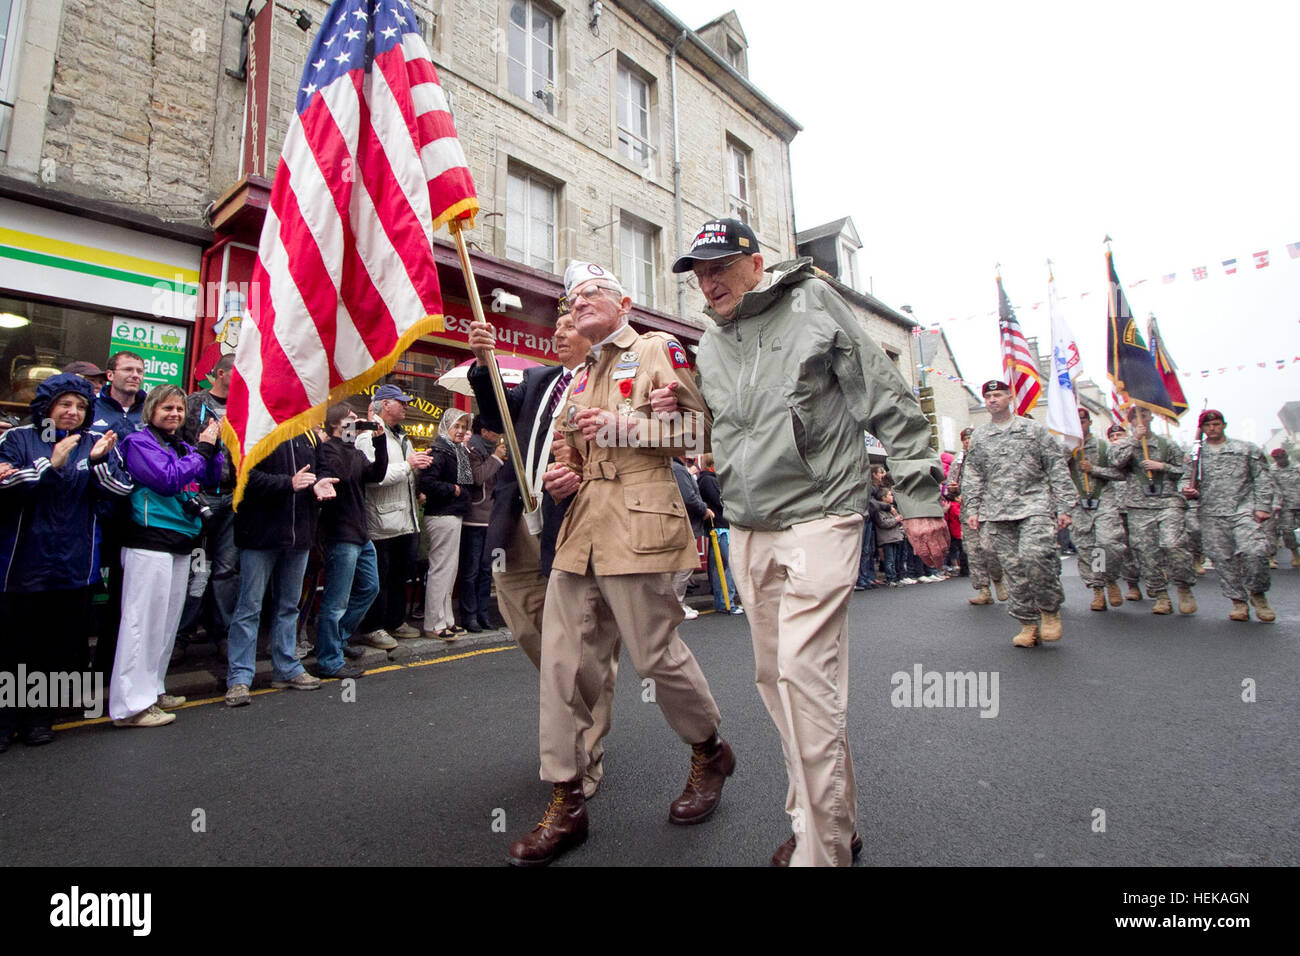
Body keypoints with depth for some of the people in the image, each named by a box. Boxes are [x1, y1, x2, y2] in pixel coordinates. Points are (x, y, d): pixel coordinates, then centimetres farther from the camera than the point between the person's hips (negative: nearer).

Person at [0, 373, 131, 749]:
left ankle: (40, 716, 27)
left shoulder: (96, 443, 4)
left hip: (74, 565, 2)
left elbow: (123, 489, -6)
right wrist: (51, 464, -22)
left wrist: (99, 461, -22)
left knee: (61, 647, 11)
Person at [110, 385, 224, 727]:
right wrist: (203, 449, -12)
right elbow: (169, 479, -18)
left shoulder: (182, 446, 17)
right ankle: (130, 705, -1)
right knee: (143, 620, -7)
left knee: (167, 621, 13)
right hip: (150, 542, -8)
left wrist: (214, 446, 2)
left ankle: (152, 689, 25)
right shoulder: (139, 442, -5)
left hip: (181, 542, 8)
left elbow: (212, 478, 14)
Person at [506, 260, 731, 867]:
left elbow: (698, 428, -3)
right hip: (580, 531, 7)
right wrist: (560, 473, 9)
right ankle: (565, 803, 17)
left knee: (656, 654, 1)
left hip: (636, 524, -6)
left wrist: (621, 425, -11)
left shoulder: (659, 350, 6)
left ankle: (710, 753, 31)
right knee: (561, 660, 3)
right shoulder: (579, 377, 24)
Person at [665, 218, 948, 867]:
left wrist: (919, 500, -7)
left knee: (804, 669, -14)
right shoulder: (709, 345, 15)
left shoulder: (812, 303, -1)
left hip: (819, 515, -6)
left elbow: (888, 403, -4)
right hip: (749, 529, 7)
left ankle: (822, 848, 4)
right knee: (774, 675, 10)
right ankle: (832, 818, 30)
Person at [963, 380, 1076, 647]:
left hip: (1035, 504, -3)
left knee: (1034, 555, -22)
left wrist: (1063, 507, -1)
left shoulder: (1033, 428, 8)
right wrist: (973, 510, 6)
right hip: (998, 513, 3)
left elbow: (1057, 468, 6)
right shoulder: (978, 437, 15)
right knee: (1013, 568, 1)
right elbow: (973, 477, 15)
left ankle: (1050, 609, 0)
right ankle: (1029, 623, 11)